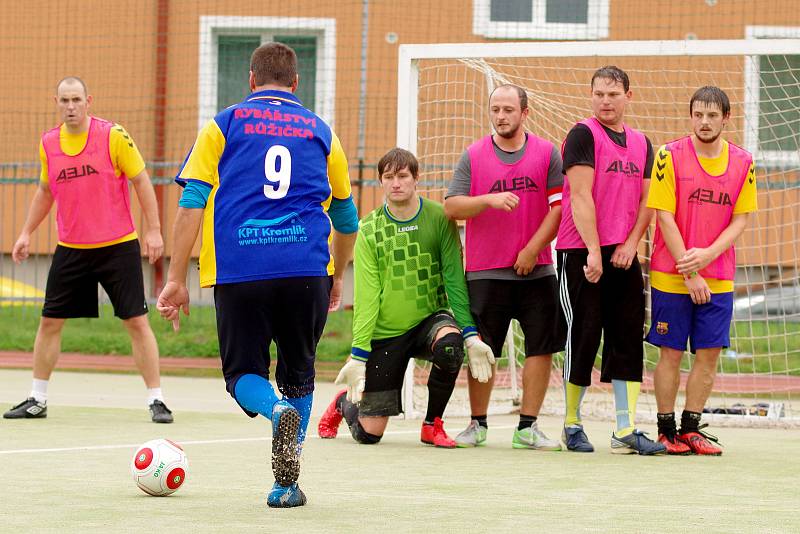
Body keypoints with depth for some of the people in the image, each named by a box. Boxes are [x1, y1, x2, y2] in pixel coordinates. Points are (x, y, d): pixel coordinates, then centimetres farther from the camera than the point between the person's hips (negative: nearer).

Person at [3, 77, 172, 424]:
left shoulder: (113, 136, -10)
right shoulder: (48, 144, 4)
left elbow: (141, 181, -5)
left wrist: (153, 229, -9)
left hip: (118, 246, -4)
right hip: (70, 249, 4)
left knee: (136, 321, -5)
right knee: (50, 321, 5)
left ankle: (156, 400, 2)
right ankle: (37, 401, 17)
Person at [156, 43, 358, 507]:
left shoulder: (224, 125, 12)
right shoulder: (321, 132, 17)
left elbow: (192, 202, 2)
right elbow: (346, 217, 25)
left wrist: (177, 278, 3)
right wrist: (338, 276, 40)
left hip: (237, 272, -1)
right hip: (306, 270, 1)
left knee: (243, 372, 10)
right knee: (299, 377, 16)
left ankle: (278, 410, -23)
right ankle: (286, 484, 6)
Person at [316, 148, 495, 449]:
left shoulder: (439, 219, -5)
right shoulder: (369, 229, -4)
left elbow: (455, 279, -6)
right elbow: (366, 296, -6)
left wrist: (471, 335, -15)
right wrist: (358, 354, -12)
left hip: (430, 319, 0)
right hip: (385, 332, 0)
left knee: (450, 343, -38)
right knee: (369, 433, -3)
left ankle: (432, 424, -12)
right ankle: (344, 402, 37)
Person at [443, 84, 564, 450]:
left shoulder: (547, 154, 4)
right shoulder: (473, 156, 5)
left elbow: (558, 207, -1)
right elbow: (452, 206, -1)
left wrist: (532, 249, -9)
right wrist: (489, 200, -17)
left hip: (536, 269, 0)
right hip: (485, 271, 0)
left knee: (541, 347, -2)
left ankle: (527, 427, 5)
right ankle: (477, 425, 13)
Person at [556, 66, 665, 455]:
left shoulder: (641, 144, 15)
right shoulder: (583, 135, -4)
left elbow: (646, 200, 13)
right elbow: (581, 196, -12)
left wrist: (630, 244, -3)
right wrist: (594, 252, -19)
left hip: (623, 255, 6)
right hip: (581, 254, -6)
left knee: (628, 338, 2)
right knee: (583, 335, -3)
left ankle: (626, 430, 3)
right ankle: (572, 425, 9)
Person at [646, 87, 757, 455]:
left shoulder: (742, 162, 4)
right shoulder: (670, 157, -6)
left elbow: (740, 220, 4)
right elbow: (665, 217, -8)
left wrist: (707, 255, -12)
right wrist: (689, 272, -12)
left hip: (718, 279, 3)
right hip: (671, 275, -3)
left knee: (709, 354, 3)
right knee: (671, 353, 0)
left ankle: (690, 428, 13)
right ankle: (666, 430, 9)